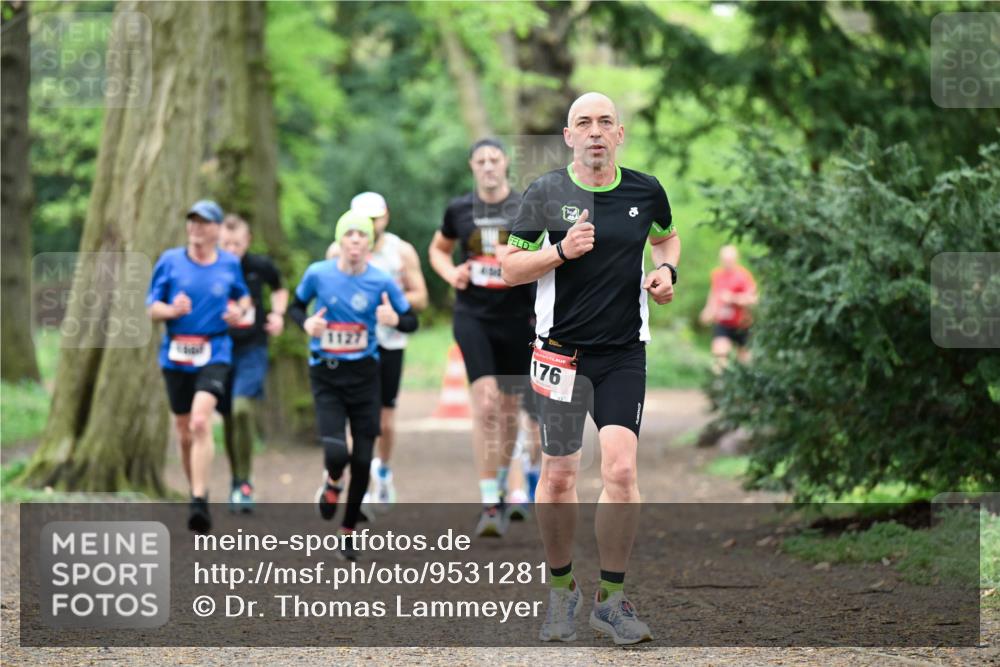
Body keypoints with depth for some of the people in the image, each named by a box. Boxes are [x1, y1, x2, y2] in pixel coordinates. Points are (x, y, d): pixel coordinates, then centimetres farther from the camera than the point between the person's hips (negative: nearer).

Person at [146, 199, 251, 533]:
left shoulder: (230, 264, 3)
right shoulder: (170, 261, 2)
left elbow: (243, 296, 20)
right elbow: (152, 308, 4)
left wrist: (239, 311, -4)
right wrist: (171, 310, -18)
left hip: (214, 355, -2)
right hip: (175, 357, 2)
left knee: (200, 422, -23)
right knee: (184, 433, 10)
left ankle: (199, 502, -26)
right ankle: (195, 492, 31)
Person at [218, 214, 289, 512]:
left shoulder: (260, 267, -4)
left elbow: (279, 289, 18)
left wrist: (278, 313, 1)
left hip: (252, 350, -2)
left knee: (242, 409, -22)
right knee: (229, 419, 10)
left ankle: (244, 483, -15)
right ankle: (236, 482, 30)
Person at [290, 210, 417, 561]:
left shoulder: (382, 281, -5)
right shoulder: (318, 274, -5)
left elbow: (411, 320, 3)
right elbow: (296, 306, 11)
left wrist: (394, 319, -20)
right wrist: (306, 323, -11)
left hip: (364, 373, 1)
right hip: (326, 374, -1)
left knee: (362, 459, 2)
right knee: (336, 451, -19)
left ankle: (348, 531, 22)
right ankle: (332, 482, 20)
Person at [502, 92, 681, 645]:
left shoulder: (646, 191, 5)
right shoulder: (545, 194, -2)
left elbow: (666, 236, 26)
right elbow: (509, 268, 1)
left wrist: (666, 270, 4)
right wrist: (561, 252, -15)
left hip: (624, 353, 1)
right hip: (562, 350, -1)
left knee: (620, 469, -13)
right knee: (558, 477, 2)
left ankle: (611, 598, -2)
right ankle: (561, 591, 22)